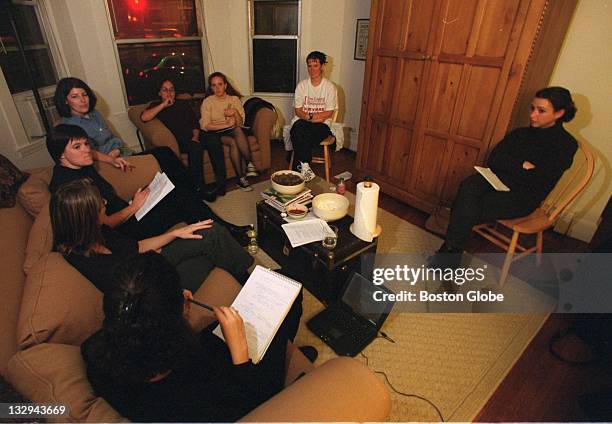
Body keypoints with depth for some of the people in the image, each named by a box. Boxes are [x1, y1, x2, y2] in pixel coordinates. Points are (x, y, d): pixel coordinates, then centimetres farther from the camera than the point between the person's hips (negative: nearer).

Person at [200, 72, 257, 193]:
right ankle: (242, 177, -27)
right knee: (233, 142, -31)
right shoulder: (207, 102, 0)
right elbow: (205, 126, -9)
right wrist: (226, 124, -15)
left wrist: (235, 113, -19)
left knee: (238, 130, -33)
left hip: (233, 131, 3)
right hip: (215, 133, -2)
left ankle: (249, 163, -28)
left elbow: (240, 123, 2)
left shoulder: (234, 99, 7)